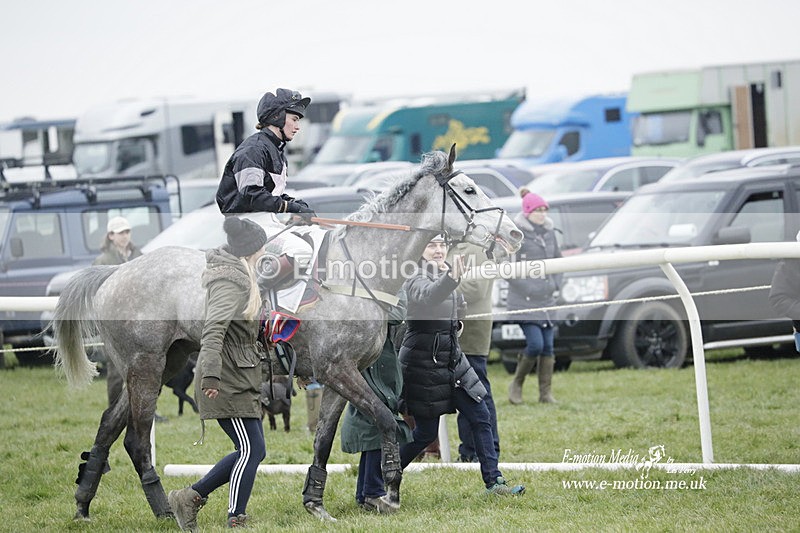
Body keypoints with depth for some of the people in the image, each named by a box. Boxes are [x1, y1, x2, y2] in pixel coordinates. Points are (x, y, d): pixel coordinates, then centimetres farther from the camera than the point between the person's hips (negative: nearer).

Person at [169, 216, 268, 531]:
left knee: (250, 451, 10)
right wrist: (211, 374, -35)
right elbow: (214, 328, -27)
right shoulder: (231, 281, -16)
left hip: (241, 378, 10)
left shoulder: (238, 276, 17)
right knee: (252, 449, -10)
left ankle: (191, 498, 16)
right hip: (228, 380, -10)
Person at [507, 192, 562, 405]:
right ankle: (516, 384, 6)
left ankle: (545, 392, 9)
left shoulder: (549, 233, 12)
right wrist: (524, 286, -13)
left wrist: (554, 284, 12)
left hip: (547, 299, 6)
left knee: (548, 346, 3)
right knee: (535, 344, -14)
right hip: (525, 300, -6)